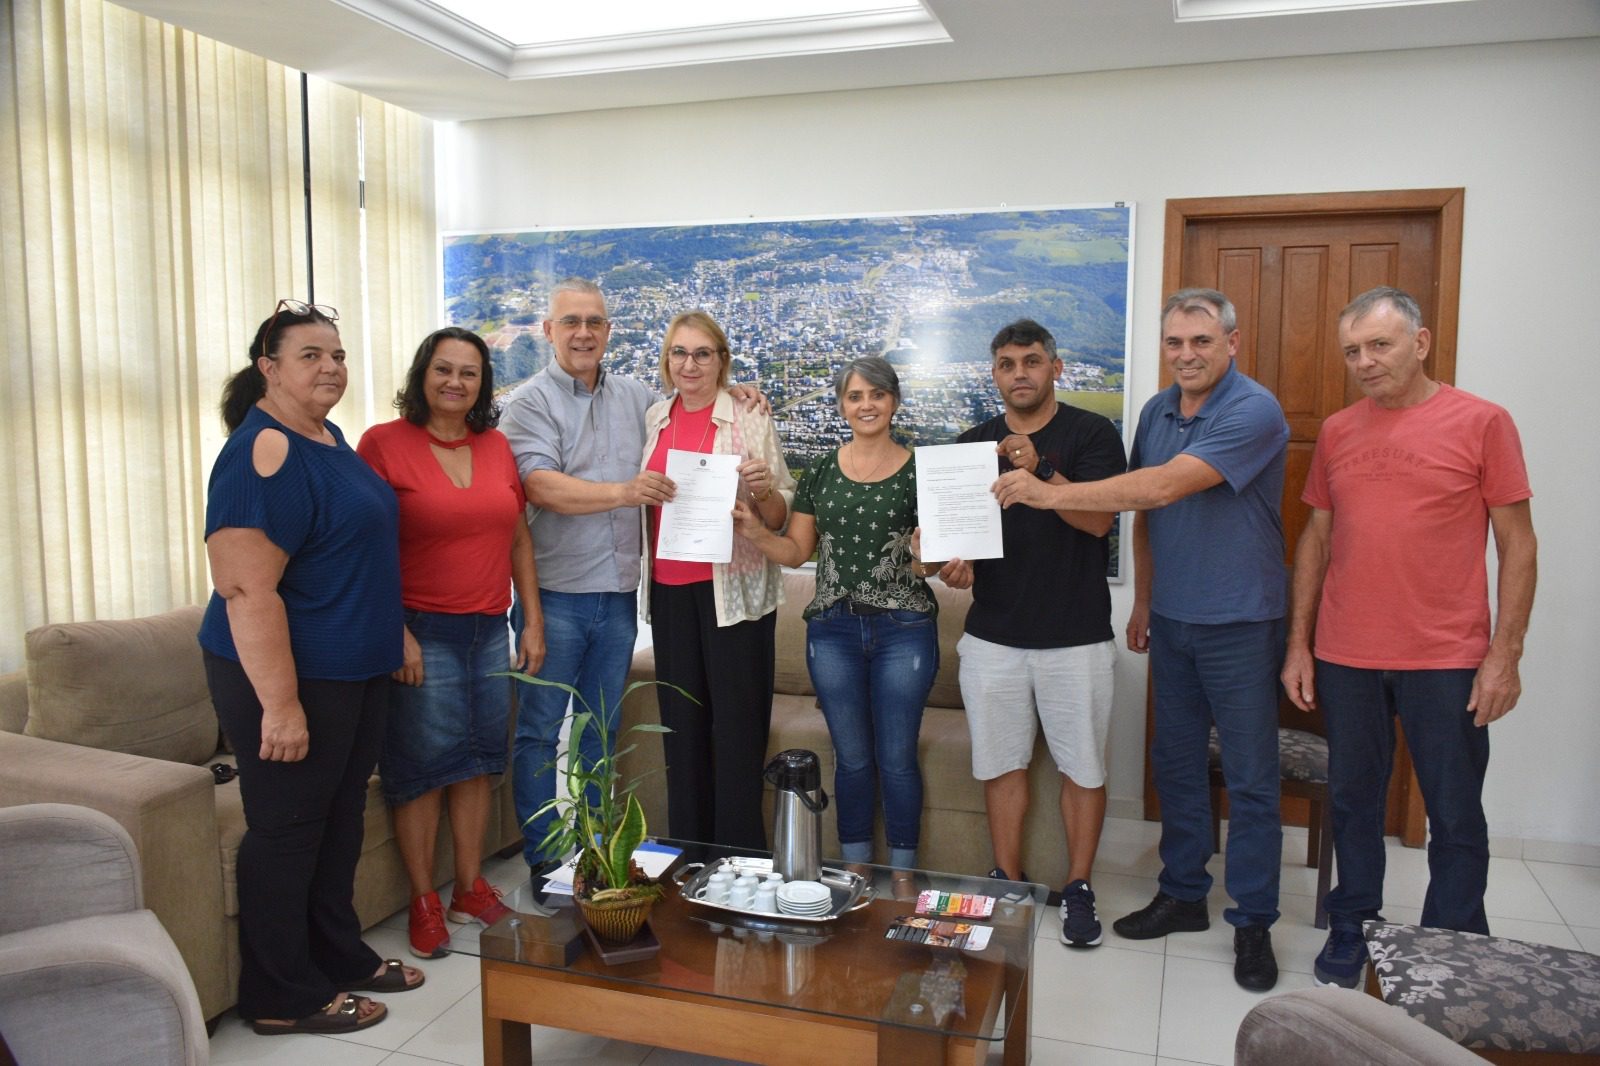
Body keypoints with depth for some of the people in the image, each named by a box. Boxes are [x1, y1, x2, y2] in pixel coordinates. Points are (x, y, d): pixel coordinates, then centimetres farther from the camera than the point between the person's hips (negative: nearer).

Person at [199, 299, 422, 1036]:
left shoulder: (327, 436, 9)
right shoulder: (264, 453, -20)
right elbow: (245, 589, -26)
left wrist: (391, 641, 20)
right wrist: (280, 703, -26)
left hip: (354, 671, 9)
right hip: (292, 676, -9)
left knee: (340, 821, 19)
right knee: (286, 831, 5)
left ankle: (340, 955, 35)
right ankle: (282, 997, 20)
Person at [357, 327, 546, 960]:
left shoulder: (496, 446, 9)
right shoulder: (383, 443, -7)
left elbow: (519, 538, 12)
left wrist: (533, 621, 9)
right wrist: (396, 632, -15)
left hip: (489, 632, 5)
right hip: (421, 634, -5)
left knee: (477, 761, 12)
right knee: (423, 765, 2)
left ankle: (471, 889, 26)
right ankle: (424, 901, 17)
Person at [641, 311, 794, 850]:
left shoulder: (750, 421, -3)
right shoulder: (652, 420, 9)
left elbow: (780, 517, -1)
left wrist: (764, 489, -20)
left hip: (734, 588, -4)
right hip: (670, 588, 5)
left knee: (739, 725, -1)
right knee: (681, 723, 12)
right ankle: (688, 852, 25)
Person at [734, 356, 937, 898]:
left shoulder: (918, 471, -1)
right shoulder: (822, 472, 7)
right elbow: (796, 551, 8)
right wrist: (754, 530, -9)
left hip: (903, 628, -2)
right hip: (833, 629, 2)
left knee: (897, 757, 6)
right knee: (852, 757, 11)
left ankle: (903, 872, 23)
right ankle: (855, 868, 27)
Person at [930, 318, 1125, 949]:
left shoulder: (1091, 434, -2)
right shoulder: (973, 443, 9)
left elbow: (1099, 518, -15)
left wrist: (1038, 468, -27)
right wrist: (953, 560, -10)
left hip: (1076, 636, -3)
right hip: (992, 635, 3)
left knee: (1082, 767, 6)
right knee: (1001, 763, 11)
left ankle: (1078, 889, 22)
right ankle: (1009, 883, 25)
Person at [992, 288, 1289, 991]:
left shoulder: (1254, 412, -18)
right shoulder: (1156, 412, 7)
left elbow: (1164, 487, -28)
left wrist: (1049, 493, -27)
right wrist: (1142, 603, 17)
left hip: (1239, 624, -7)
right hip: (1171, 619, 7)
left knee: (1249, 778, 4)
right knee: (1175, 763, 15)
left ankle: (1252, 923, 18)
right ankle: (1182, 895, 30)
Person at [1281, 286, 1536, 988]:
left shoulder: (1480, 422, -4)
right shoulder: (1336, 432, 7)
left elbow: (1518, 546, -3)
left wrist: (1504, 654, -8)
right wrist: (1299, 645, 7)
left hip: (1447, 662, -3)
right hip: (1345, 659, 3)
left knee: (1456, 819, 7)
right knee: (1353, 801, 14)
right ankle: (1351, 930, 30)